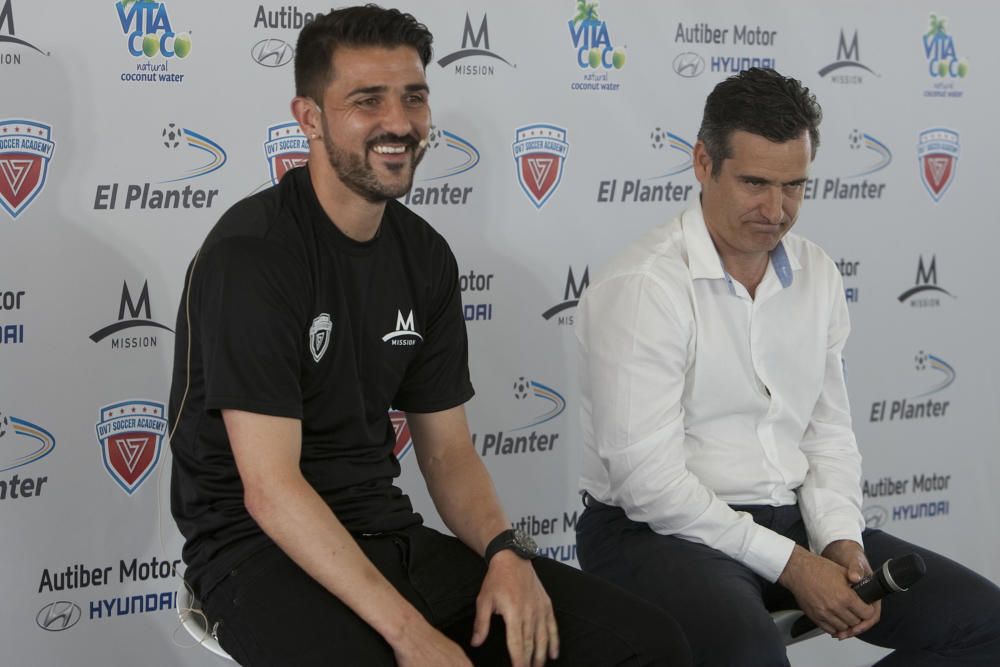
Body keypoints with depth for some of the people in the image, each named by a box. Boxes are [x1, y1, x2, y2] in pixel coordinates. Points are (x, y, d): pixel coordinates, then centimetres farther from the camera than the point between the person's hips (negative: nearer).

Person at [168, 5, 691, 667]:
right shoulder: (251, 256, -15)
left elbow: (447, 448, 12)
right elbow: (270, 489, -20)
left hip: (390, 536, 6)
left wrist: (506, 550, -9)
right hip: (261, 552, -6)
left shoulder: (426, 257, 7)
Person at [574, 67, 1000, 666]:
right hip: (664, 533, -7)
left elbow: (829, 431, 14)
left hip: (792, 520, 7)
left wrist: (842, 541, -5)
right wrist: (789, 564, -17)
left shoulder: (816, 275, 8)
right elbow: (648, 482, -19)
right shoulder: (642, 287, -15)